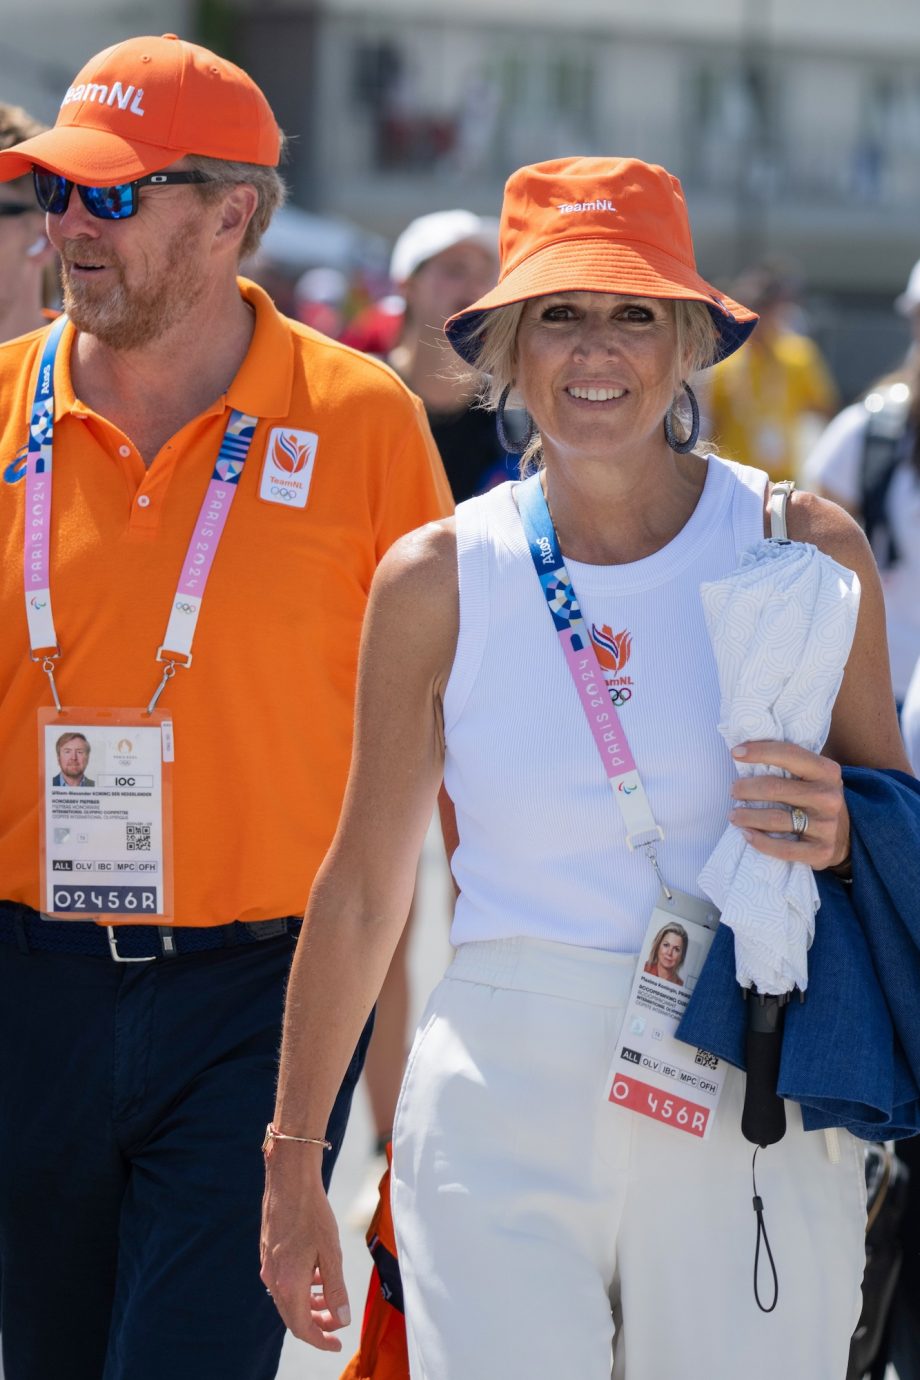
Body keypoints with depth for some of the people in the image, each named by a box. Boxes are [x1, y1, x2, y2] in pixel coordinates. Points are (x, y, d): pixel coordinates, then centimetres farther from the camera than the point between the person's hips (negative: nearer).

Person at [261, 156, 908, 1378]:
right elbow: (363, 888, 9)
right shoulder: (437, 580, 1)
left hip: (752, 1111, 0)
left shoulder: (804, 549, 0)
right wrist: (291, 1162, 13)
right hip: (502, 1113, 0)